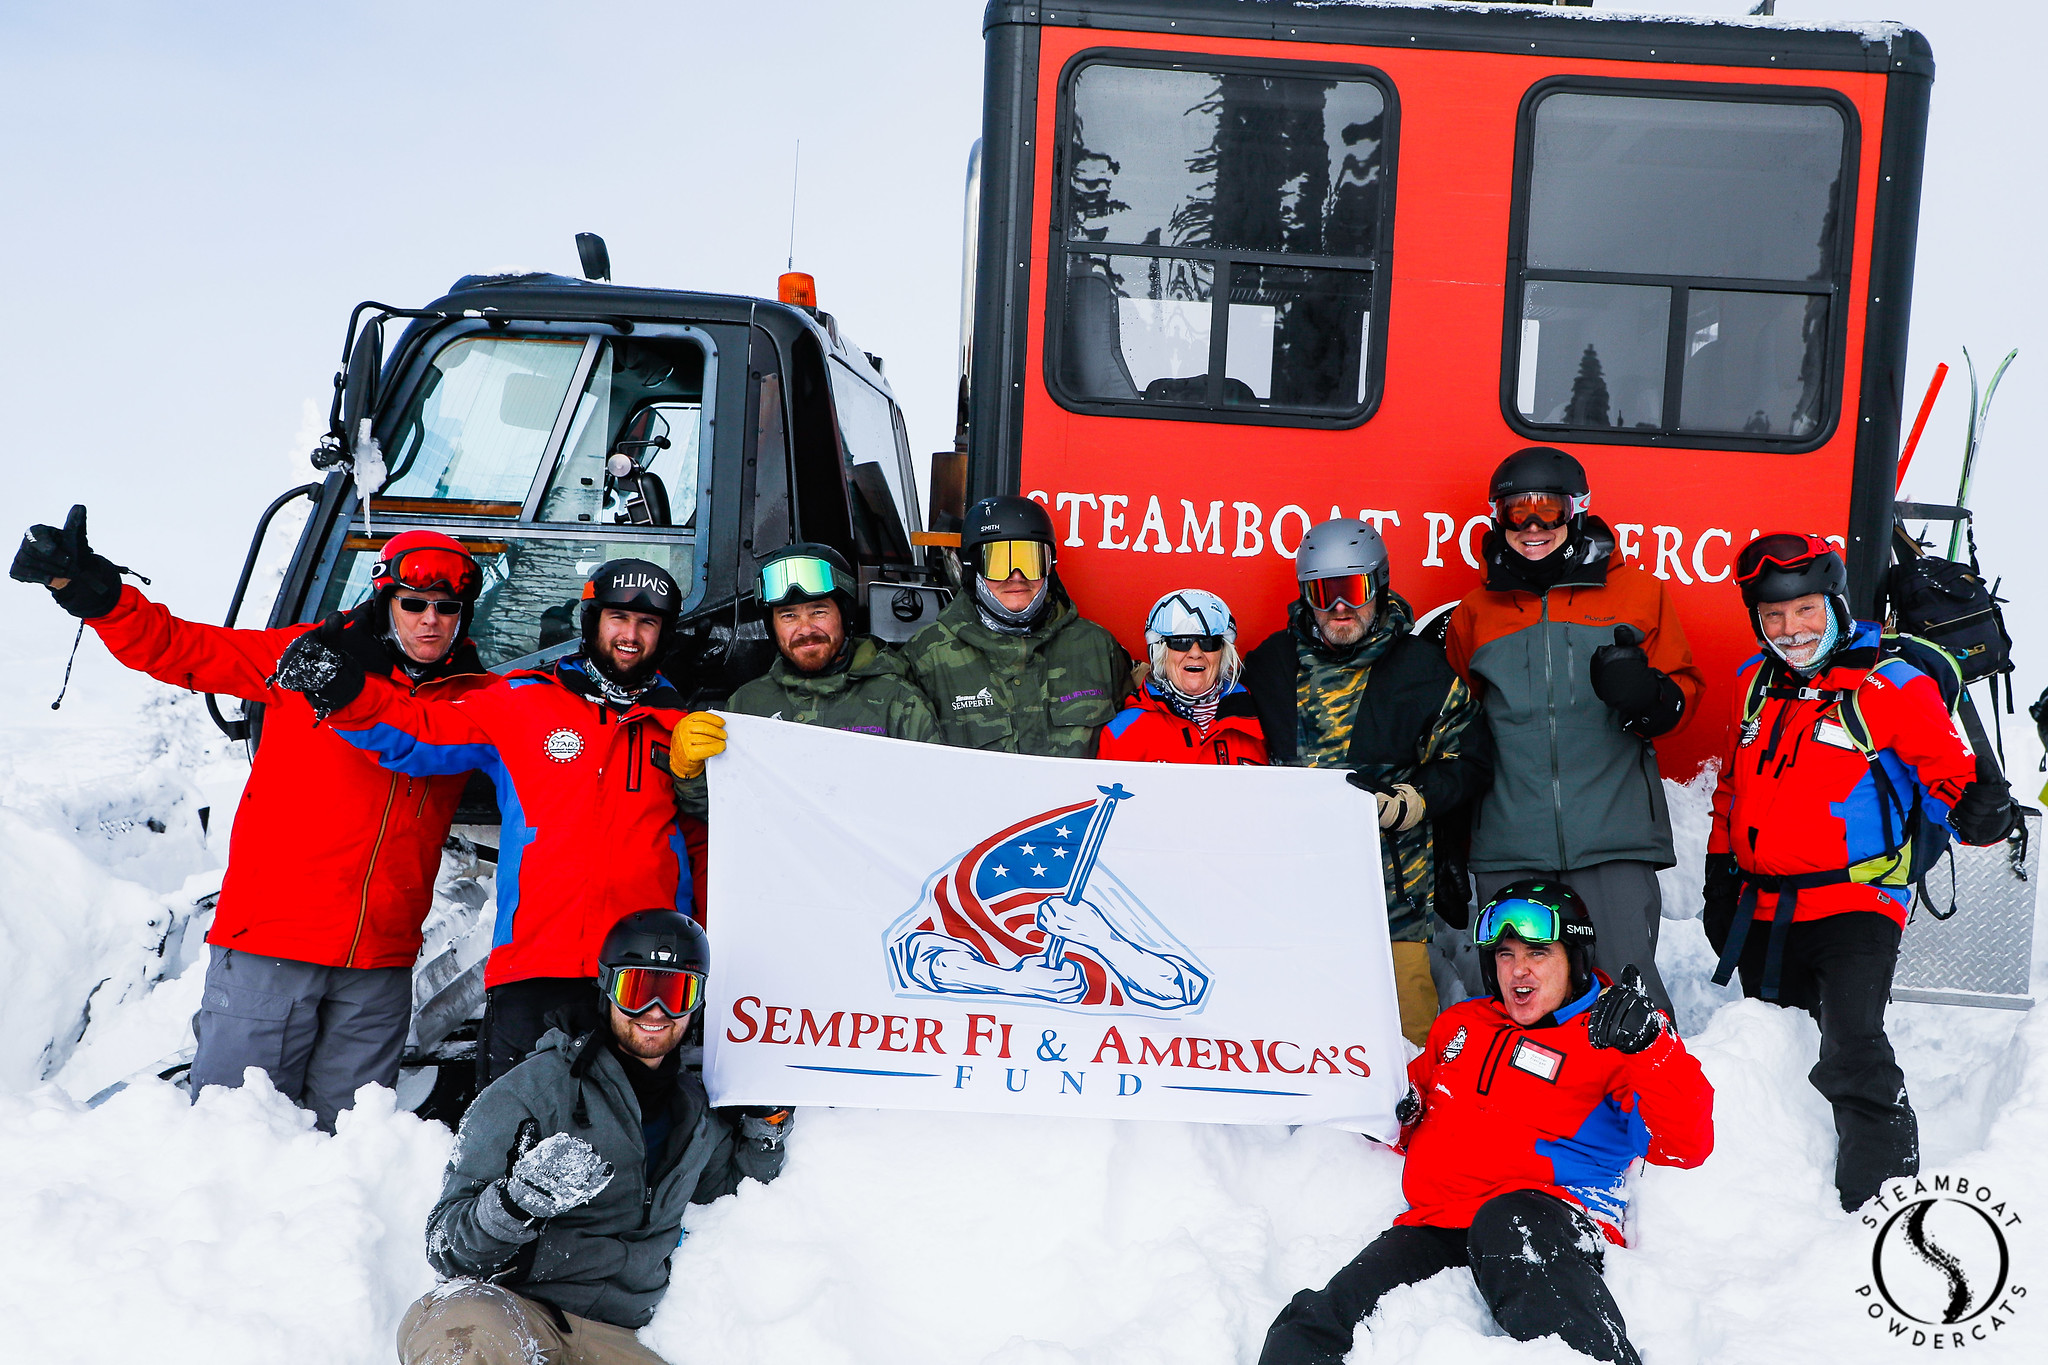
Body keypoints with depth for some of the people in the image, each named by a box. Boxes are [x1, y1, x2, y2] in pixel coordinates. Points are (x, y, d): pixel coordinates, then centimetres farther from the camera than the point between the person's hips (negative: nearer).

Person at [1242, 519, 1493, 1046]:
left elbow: (1468, 760, 4)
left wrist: (1402, 805, -9)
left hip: (1390, 884, -2)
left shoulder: (1420, 667, 3)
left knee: (1406, 1036, -1)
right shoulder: (1271, 662, 9)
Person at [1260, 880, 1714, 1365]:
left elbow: (1686, 1144, -6)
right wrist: (1398, 1111, 15)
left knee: (1507, 1226, -44)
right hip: (1433, 1224, 5)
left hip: (1547, 1215, -4)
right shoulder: (1460, 1023, 26)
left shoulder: (1609, 1037, 8)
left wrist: (1648, 1044, -22)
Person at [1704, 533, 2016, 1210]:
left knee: (1853, 1053, -21)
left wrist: (1977, 810, -31)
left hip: (1855, 905, -6)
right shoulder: (1756, 684, 10)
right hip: (1764, 909, 6)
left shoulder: (1890, 685, -7)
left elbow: (1950, 771, -8)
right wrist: (1721, 877, 21)